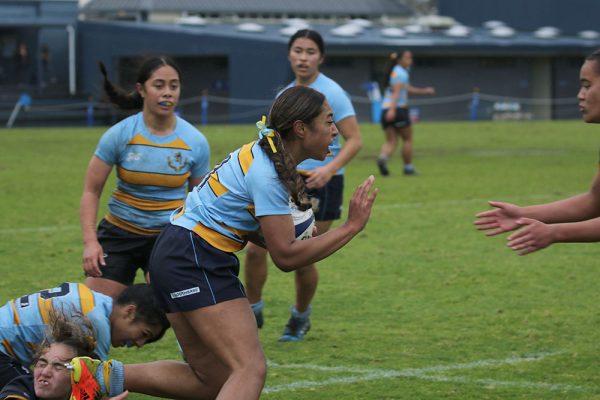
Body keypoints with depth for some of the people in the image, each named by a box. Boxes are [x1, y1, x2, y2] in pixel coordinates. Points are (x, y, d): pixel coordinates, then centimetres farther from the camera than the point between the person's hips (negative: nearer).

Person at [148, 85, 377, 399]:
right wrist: (351, 227, -16)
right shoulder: (266, 175, -19)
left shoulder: (263, 155, 10)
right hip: (195, 262, -10)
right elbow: (285, 257, -18)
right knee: (251, 369, -18)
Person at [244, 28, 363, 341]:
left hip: (320, 184, -5)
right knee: (255, 248, -7)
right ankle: (253, 312, 11)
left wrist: (330, 169, -28)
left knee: (302, 259, -1)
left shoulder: (330, 93, -10)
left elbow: (354, 140, -14)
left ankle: (300, 317, 25)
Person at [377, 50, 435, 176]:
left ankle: (383, 158, -26)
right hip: (399, 109, -8)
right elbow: (396, 92, -20)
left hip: (385, 109, 8)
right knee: (407, 139, 7)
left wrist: (423, 91, 39)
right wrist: (392, 110, -29)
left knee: (391, 141, 3)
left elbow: (408, 89, 34)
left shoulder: (394, 72, 22)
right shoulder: (401, 73, -8)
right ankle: (408, 168, 12)